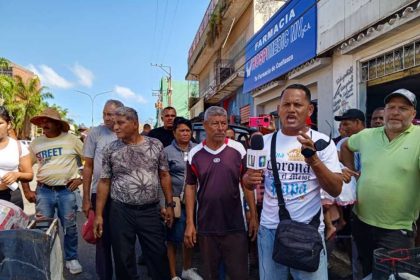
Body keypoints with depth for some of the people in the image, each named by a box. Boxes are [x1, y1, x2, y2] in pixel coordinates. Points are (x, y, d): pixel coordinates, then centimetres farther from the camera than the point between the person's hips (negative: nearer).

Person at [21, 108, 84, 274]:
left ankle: (71, 259, 24)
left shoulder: (72, 140, -2)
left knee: (69, 227, 6)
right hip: (43, 191, 2)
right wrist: (26, 191, 7)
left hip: (66, 191, -2)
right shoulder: (35, 143, 6)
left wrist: (81, 178, -5)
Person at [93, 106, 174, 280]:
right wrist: (99, 214, 0)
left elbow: (164, 176, 5)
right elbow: (104, 183, 2)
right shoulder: (111, 150, -1)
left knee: (158, 255, 9)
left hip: (150, 211, 0)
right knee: (123, 259, 11)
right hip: (120, 211, 0)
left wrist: (169, 205, 2)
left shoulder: (155, 145, -1)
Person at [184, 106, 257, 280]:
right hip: (206, 226, 2)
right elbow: (190, 187, 3)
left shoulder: (238, 149, -5)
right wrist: (189, 223, -1)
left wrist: (253, 216, -3)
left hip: (235, 225, -1)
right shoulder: (194, 154, -2)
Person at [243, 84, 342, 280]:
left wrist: (313, 159, -25)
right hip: (270, 229, 3)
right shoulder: (265, 141, 2)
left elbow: (336, 190, -10)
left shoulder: (322, 141, -4)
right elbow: (248, 184, 8)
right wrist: (249, 179, -16)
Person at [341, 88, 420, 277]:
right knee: (367, 273, 21)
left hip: (397, 229, -4)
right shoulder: (366, 135, 4)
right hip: (361, 222, 5)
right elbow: (346, 146, 22)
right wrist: (351, 172, 13)